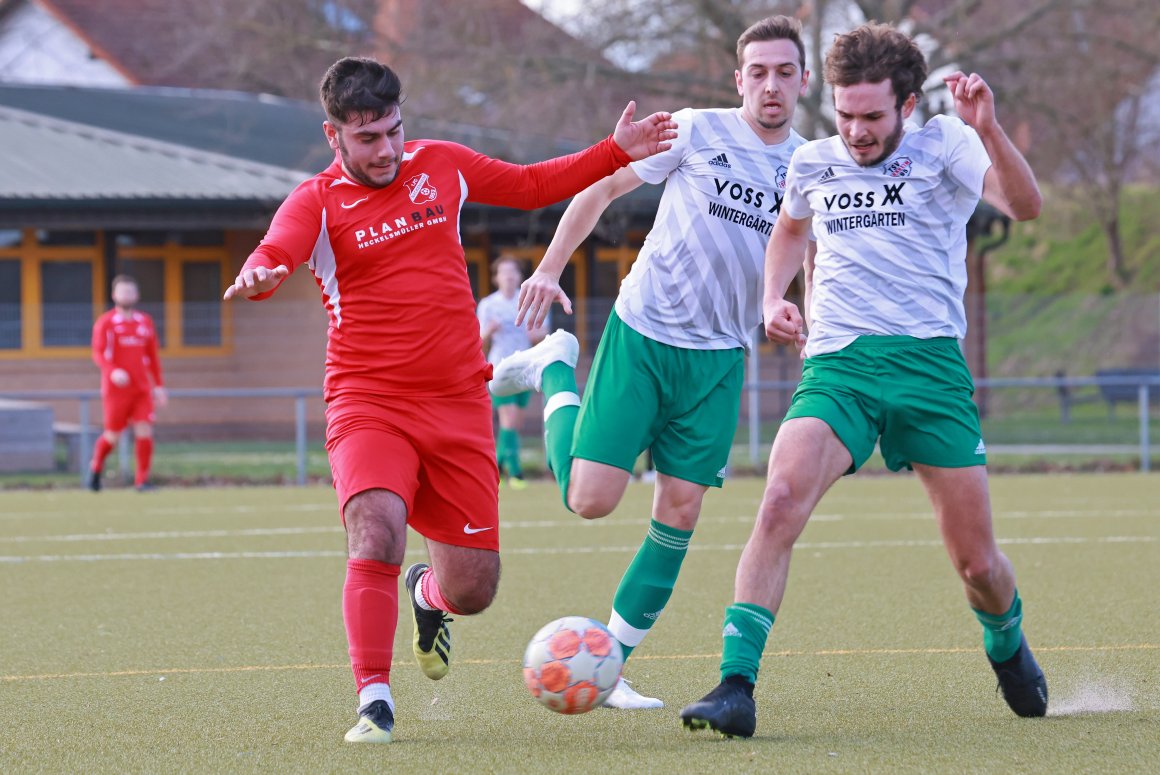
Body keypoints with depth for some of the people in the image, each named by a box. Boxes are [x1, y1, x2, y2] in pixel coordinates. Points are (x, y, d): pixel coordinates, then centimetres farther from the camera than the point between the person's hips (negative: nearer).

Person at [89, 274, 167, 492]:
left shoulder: (145, 322, 12)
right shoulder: (105, 323, -2)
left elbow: (152, 356, 18)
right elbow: (98, 353, -10)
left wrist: (159, 386, 14)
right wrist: (113, 371, -28)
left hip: (142, 390, 3)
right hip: (116, 390, -3)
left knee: (144, 432, -10)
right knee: (113, 436, 0)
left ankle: (142, 480, -3)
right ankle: (96, 467, 28)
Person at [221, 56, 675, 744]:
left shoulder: (440, 165, 8)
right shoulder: (317, 202, -5)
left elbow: (532, 186, 22)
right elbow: (272, 255, -24)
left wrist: (616, 152, 14)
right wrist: (259, 276, -48)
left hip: (459, 403, 3)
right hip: (369, 402, -3)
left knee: (474, 589, 2)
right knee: (377, 532, -30)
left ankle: (427, 595, 40)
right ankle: (374, 702, -19)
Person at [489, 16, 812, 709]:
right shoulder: (696, 132, -5)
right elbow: (603, 186, 2)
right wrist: (551, 268, -5)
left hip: (720, 359, 3)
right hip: (642, 334, -3)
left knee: (680, 511, -5)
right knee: (590, 499, -10)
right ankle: (555, 369, 18)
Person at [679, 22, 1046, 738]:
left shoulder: (942, 146, 0)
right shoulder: (812, 163, 12)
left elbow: (1024, 206, -17)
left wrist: (988, 130, -33)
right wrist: (774, 296, 17)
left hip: (931, 360, -2)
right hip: (837, 364, 2)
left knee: (977, 563, 2)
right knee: (781, 500, -25)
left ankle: (1008, 645, 37)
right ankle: (736, 685, -27)